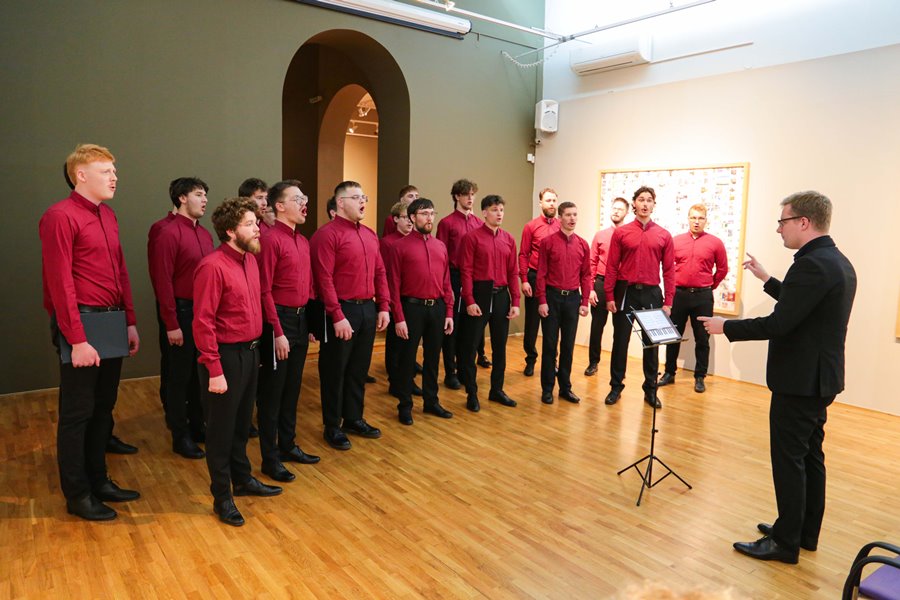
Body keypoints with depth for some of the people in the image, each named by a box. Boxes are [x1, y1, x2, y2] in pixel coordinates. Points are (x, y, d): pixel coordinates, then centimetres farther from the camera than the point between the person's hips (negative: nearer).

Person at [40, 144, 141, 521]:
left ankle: (98, 481, 29)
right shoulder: (61, 216, -11)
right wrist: (77, 341, -19)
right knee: (77, 412, 3)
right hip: (81, 323, -8)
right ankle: (76, 495, 16)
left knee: (103, 408, 16)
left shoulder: (108, 216, 14)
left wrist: (130, 322, 11)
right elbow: (60, 283, -16)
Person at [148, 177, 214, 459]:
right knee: (180, 375, 6)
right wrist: (172, 325, -16)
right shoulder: (169, 234, -12)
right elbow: (163, 282, -15)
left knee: (201, 372, 15)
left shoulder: (205, 234, 10)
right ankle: (180, 436, 19)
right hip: (183, 311, -7)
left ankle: (197, 425, 31)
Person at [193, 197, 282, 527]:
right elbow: (203, 323, -19)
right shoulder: (213, 266, -18)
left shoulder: (250, 259, 7)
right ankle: (222, 497, 22)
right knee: (221, 428, 7)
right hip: (226, 355, -8)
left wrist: (255, 349, 10)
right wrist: (214, 371, -20)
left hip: (250, 351, 8)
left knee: (242, 422, 21)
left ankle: (242, 479, 39)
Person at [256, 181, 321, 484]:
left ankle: (287, 445, 31)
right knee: (272, 391, 3)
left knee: (292, 388, 17)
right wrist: (278, 332, -19)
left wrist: (309, 324, 14)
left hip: (301, 319, 8)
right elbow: (264, 291, -17)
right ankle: (270, 458, 14)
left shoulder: (303, 241, 12)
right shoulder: (270, 239, -13)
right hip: (280, 320, -8)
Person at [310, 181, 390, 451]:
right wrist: (338, 316, -20)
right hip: (342, 311, -7)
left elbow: (380, 272, 15)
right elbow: (324, 279, -17)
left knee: (359, 368, 16)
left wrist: (384, 307, 7)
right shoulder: (327, 234, -11)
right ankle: (332, 427, 19)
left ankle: (354, 419, 32)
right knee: (335, 371, 6)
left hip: (368, 309, 7)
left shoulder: (370, 234, 13)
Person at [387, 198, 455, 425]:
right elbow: (394, 285, -7)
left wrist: (449, 312, 5)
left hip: (437, 307, 5)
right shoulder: (401, 246, -5)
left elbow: (446, 282, 11)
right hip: (412, 307, -5)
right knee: (407, 358, 5)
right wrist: (399, 318, -12)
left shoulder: (440, 246, 10)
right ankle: (405, 405, 19)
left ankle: (431, 401, 29)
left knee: (433, 357, 14)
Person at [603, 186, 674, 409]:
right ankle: (616, 386, 18)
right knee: (620, 340, 6)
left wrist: (668, 301, -2)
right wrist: (609, 296, -5)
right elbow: (611, 267, 0)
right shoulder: (621, 233, 1)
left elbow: (669, 271, 3)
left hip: (652, 294, 1)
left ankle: (650, 390, 21)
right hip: (626, 292, -1)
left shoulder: (664, 236, 4)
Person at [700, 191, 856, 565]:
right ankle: (806, 533, 30)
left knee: (788, 459, 0)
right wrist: (767, 280, 21)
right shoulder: (838, 261, 10)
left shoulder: (812, 264, -22)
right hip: (820, 377, 10)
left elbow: (778, 324, -25)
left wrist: (725, 327, -14)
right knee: (810, 456, 17)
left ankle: (786, 543, 12)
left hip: (799, 381, -10)